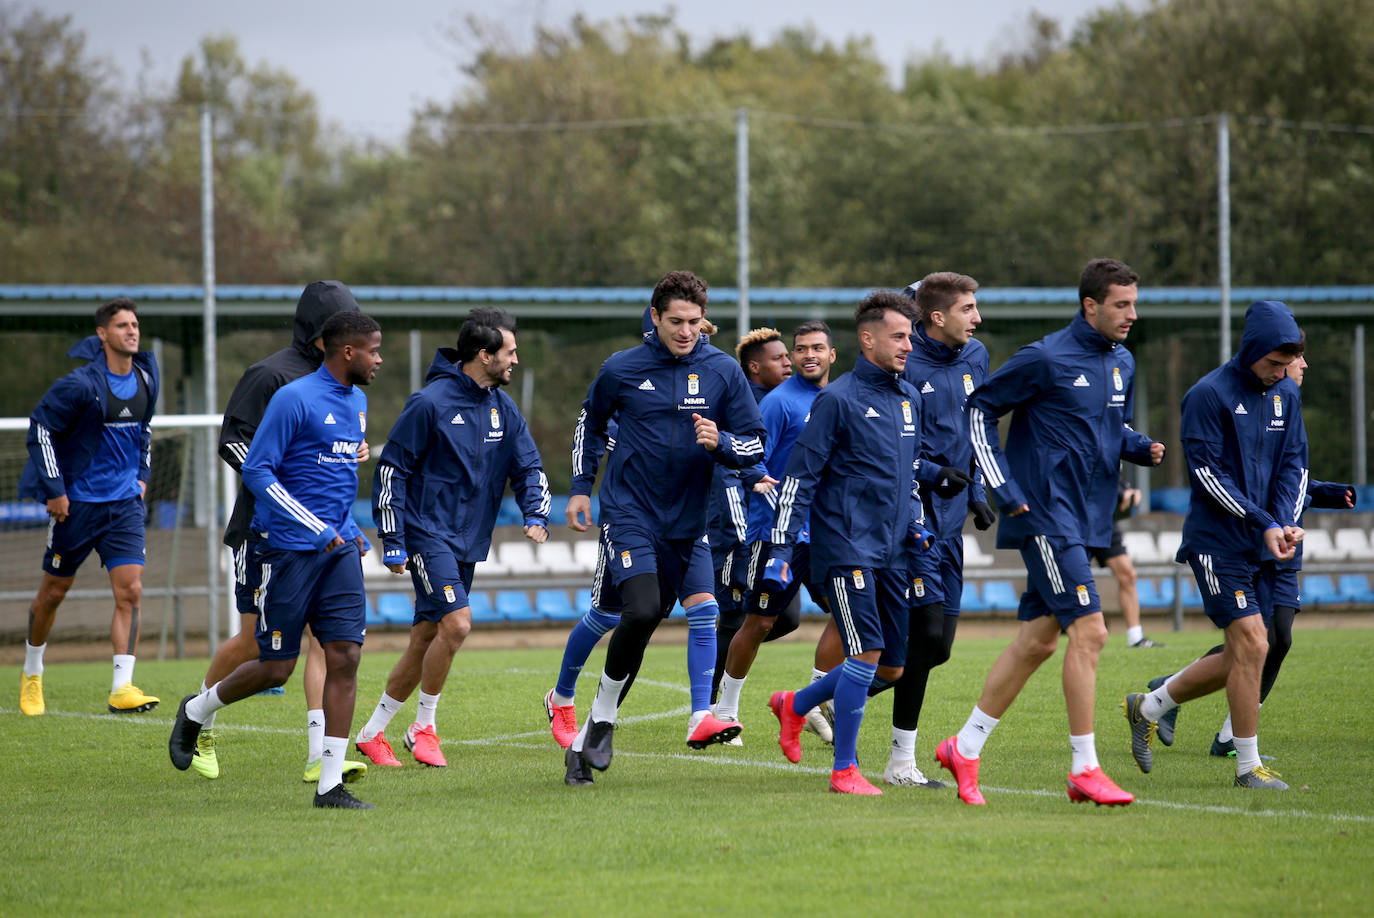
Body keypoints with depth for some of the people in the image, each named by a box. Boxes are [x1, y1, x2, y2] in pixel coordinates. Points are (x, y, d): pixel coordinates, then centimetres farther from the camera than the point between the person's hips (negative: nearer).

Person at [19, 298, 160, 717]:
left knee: (130, 591, -11)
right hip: (77, 502, -4)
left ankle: (122, 689, -13)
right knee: (53, 592, 9)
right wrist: (54, 489, -14)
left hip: (125, 503, 4)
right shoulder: (81, 383, -16)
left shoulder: (145, 377, 4)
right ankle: (31, 675, 31)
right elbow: (40, 427, -12)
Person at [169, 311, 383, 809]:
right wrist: (319, 529, -16)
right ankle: (195, 711, 29)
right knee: (276, 668, 0)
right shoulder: (294, 399, -12)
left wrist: (349, 528, 16)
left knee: (345, 658, -5)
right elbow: (257, 471, -14)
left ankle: (330, 786, -3)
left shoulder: (357, 402, 14)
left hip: (339, 550, 7)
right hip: (290, 550, -7)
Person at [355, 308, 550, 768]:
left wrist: (537, 516, -9)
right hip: (428, 534, -7)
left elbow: (528, 468, 12)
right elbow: (391, 468, -9)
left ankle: (372, 732, 20)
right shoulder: (430, 403, -13)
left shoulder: (503, 408, 8)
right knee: (456, 622, -20)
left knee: (425, 640, 8)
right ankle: (424, 727, -4)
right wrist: (392, 541, -10)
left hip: (468, 541, 7)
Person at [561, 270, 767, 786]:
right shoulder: (623, 369, -2)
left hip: (688, 519, 3)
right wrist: (581, 486, 12)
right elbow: (590, 422, 17)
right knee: (642, 611, -19)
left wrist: (720, 443, -18)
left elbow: (754, 446, 3)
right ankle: (601, 717, -4)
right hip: (629, 514, -3)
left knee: (703, 607, -7)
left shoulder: (723, 372, 0)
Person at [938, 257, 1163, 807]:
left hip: (1084, 518, 8)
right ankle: (1084, 770, -10)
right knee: (1089, 631, -14)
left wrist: (1142, 448, 3)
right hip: (1045, 513, -8)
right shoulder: (1047, 359, -11)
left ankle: (965, 748, 19)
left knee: (1037, 640, 9)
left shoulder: (1122, 364, 12)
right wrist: (1003, 488, -10)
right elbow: (979, 408, -5)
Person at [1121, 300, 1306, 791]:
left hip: (1262, 548, 7)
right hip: (1216, 542, -7)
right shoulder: (1208, 395, -12)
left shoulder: (1286, 395, 10)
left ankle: (1146, 708, 28)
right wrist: (1263, 524, -19)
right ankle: (1248, 766, -4)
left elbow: (1294, 464, 11)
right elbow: (1208, 474, -15)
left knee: (1242, 657, 9)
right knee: (1251, 644, -13)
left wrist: (1287, 523, -7)